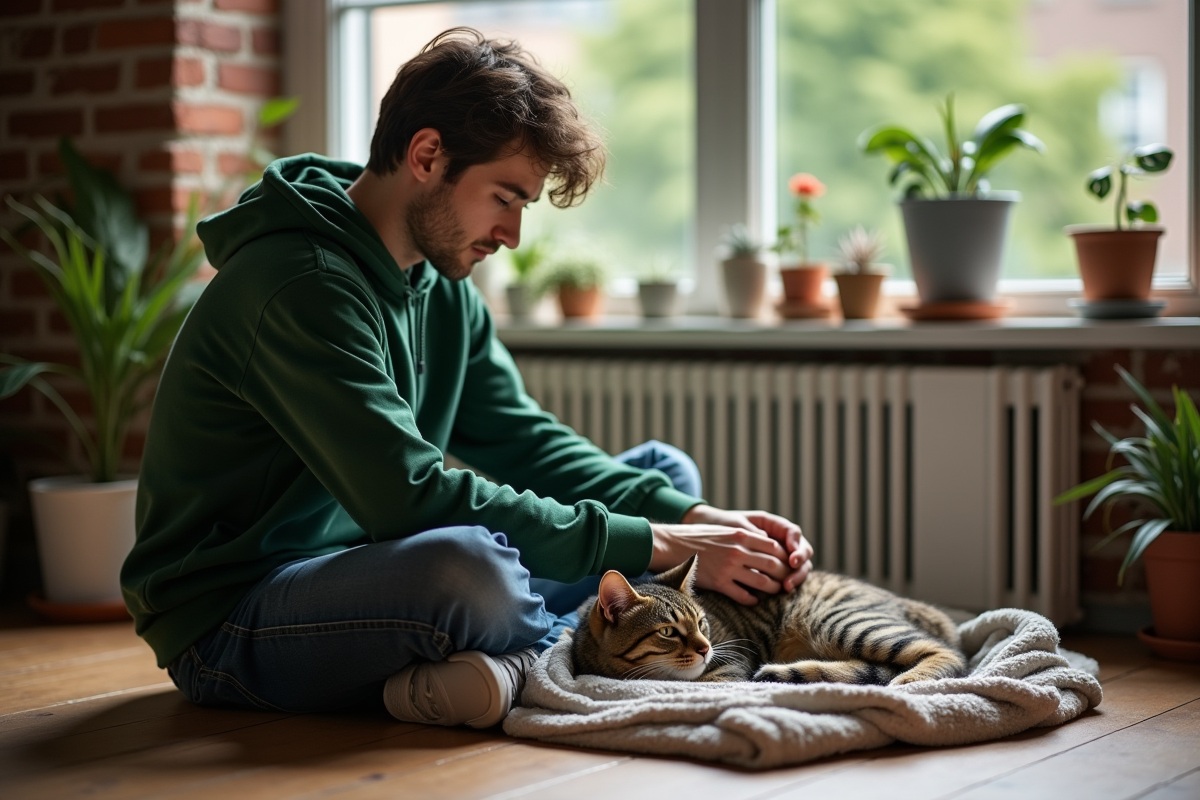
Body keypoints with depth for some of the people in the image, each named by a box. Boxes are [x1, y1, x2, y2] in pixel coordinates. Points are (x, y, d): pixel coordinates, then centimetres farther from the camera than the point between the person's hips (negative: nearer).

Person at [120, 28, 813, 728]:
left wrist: (693, 517, -10)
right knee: (467, 562, -41)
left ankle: (520, 661, -14)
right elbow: (409, 498, -29)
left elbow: (524, 442, 6)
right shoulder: (302, 286, -23)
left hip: (367, 572, 9)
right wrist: (657, 547, -26)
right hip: (230, 622, -9)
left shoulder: (441, 285, 7)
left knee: (664, 475, 8)